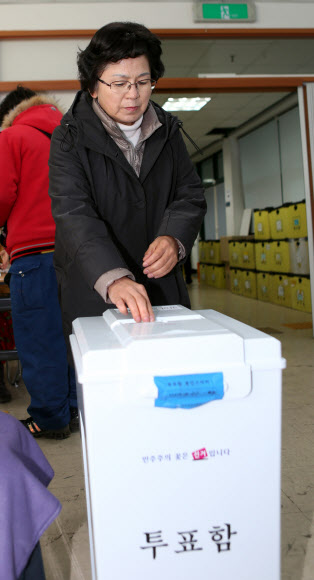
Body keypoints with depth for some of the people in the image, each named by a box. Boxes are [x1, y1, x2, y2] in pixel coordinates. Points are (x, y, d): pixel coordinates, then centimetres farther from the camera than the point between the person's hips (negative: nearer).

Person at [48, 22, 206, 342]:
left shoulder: (166, 131, 6)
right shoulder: (69, 139, -9)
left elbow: (191, 195, 7)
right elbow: (74, 216, -22)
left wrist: (174, 238, -17)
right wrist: (113, 278, -40)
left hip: (163, 289, 4)